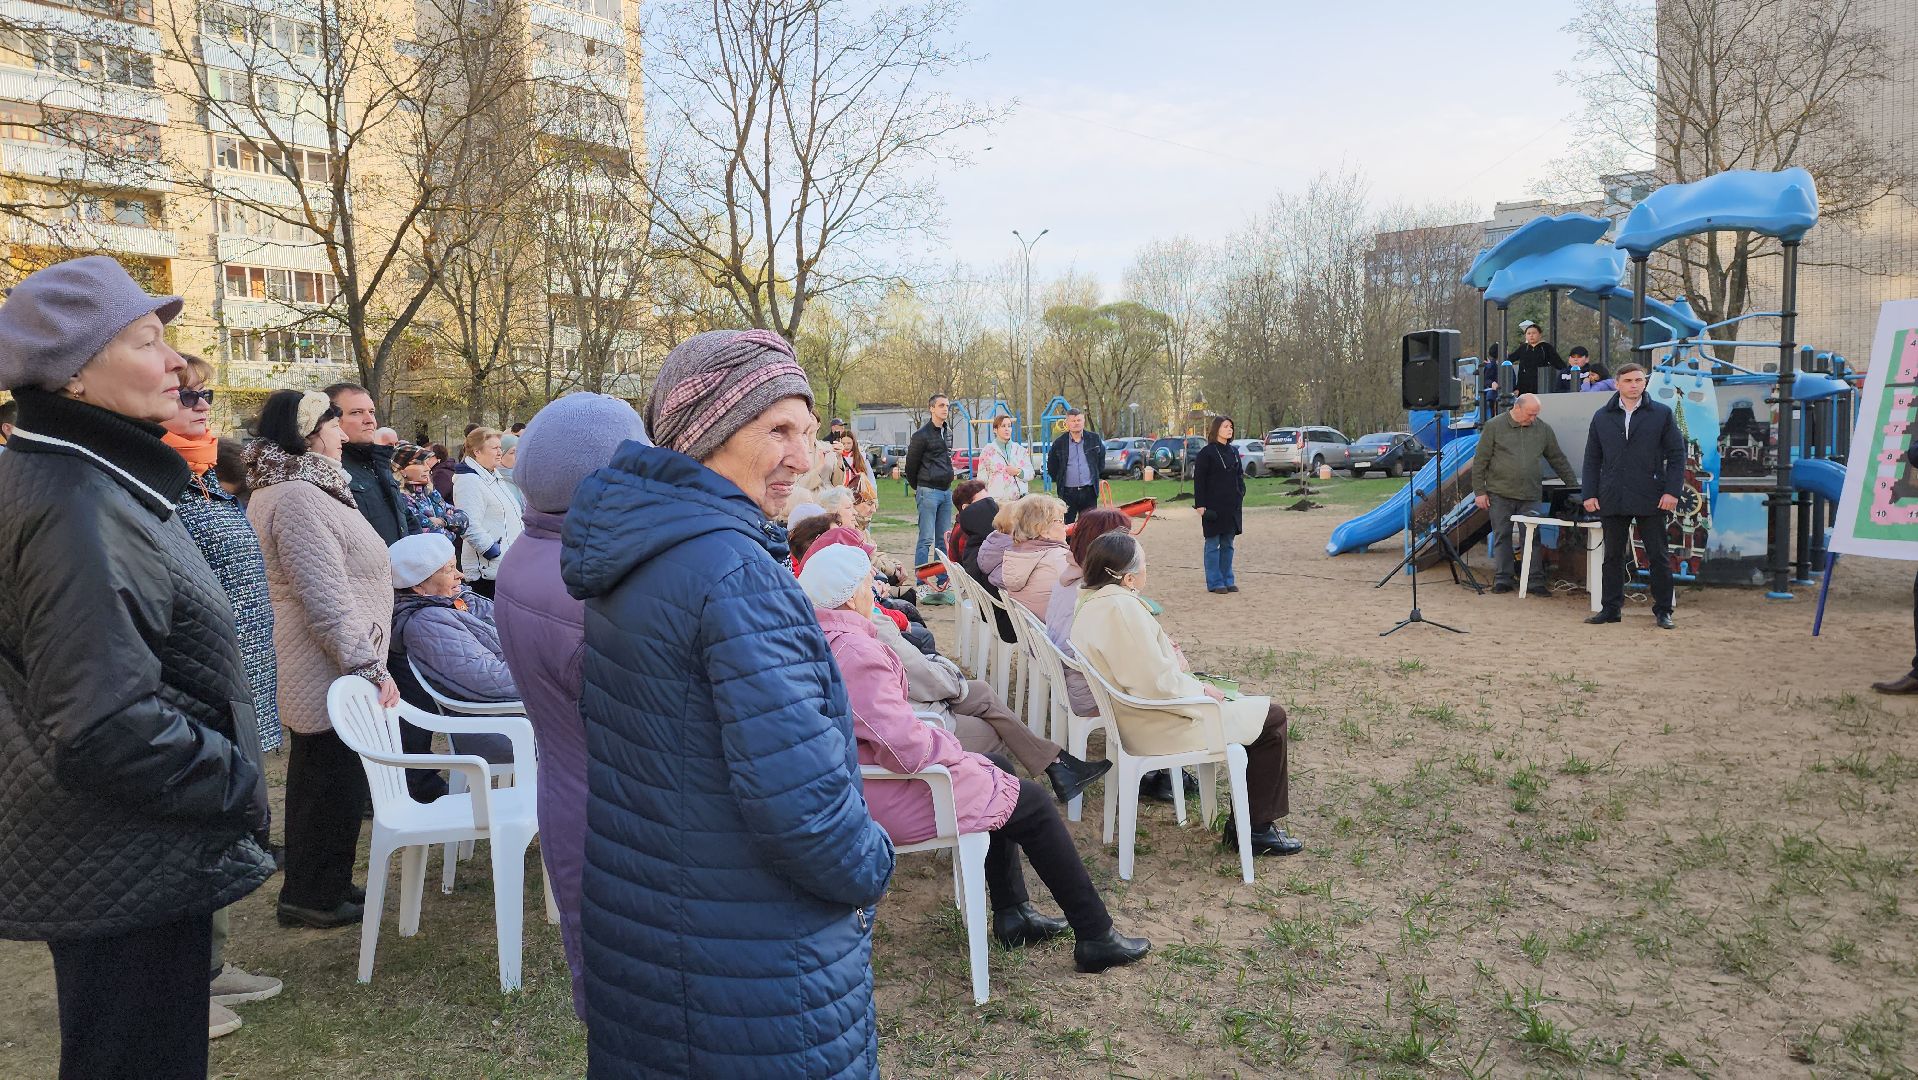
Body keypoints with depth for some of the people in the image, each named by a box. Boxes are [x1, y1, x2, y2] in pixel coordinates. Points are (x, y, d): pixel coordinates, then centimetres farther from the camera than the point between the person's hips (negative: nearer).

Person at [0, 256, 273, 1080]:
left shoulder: (90, 481, 8)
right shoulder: (71, 509, -23)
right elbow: (106, 731, -28)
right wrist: (236, 786, -15)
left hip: (123, 863, 10)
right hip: (126, 877, -10)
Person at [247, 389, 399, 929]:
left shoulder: (302, 490, 14)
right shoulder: (296, 498, -21)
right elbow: (326, 602, -26)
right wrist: (371, 667, -24)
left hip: (323, 675, 11)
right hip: (334, 675, -11)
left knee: (320, 780, 19)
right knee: (334, 784, 1)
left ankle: (318, 885, 32)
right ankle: (313, 897, 15)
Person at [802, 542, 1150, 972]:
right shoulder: (855, 651, -28)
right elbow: (906, 746, -31)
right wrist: (951, 746, -12)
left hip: (856, 781, 10)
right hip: (890, 802, -10)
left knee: (1000, 772, 25)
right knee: (1033, 803, 3)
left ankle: (1011, 913, 29)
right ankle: (1096, 936, 13)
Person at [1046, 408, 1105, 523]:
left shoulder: (1094, 439, 4)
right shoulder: (1059, 443, 1)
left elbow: (1101, 461, 17)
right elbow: (1051, 467, 12)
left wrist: (1095, 475, 14)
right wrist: (1059, 481, 10)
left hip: (1089, 491, 1)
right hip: (1068, 491, -1)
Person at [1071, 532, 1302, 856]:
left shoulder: (1089, 599, 2)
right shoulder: (1122, 608, -28)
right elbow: (1158, 683, -28)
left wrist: (1161, 647, 11)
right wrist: (1201, 690, -12)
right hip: (1154, 726, -10)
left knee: (1249, 707, 21)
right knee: (1271, 718, -1)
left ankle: (1246, 819, 22)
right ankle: (1256, 827, 8)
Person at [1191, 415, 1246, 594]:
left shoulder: (1233, 451, 12)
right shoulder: (1207, 452, -8)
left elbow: (1240, 475, 20)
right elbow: (1198, 479, -9)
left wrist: (1240, 495, 8)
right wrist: (1200, 505, -14)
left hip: (1232, 506, 6)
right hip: (1214, 506, -6)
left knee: (1228, 544, 11)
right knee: (1213, 544, 1)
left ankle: (1228, 580, 19)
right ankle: (1214, 582, 6)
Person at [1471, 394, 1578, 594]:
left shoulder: (1543, 429, 8)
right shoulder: (1494, 426, -1)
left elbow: (1559, 460, 15)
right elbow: (1480, 461, 0)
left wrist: (1574, 487, 12)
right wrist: (1479, 491, -4)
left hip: (1531, 495, 2)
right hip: (1501, 494, -2)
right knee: (1502, 537, 2)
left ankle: (1536, 581, 4)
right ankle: (1503, 579, 10)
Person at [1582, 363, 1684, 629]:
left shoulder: (1662, 414, 5)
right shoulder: (1602, 417, 11)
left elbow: (1676, 454, 2)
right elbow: (1592, 459, 11)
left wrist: (1672, 491, -8)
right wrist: (1589, 493, 2)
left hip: (1650, 499, -2)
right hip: (1612, 501, 2)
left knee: (1658, 557, 3)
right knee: (1613, 557, 8)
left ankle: (1663, 611, 11)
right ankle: (1611, 609, 15)